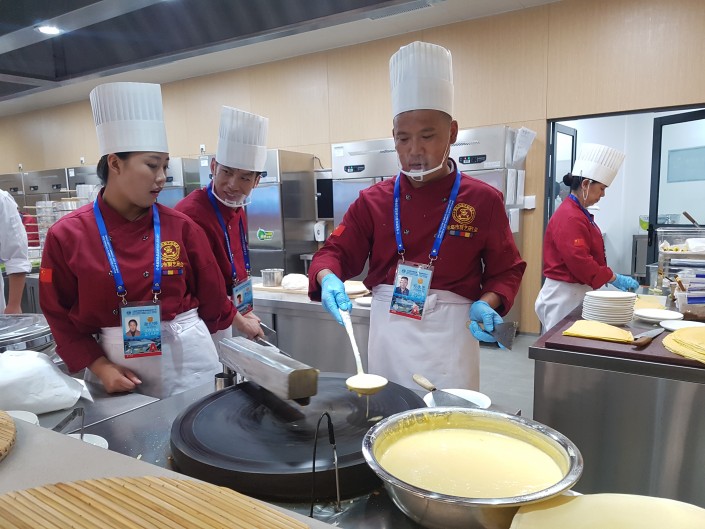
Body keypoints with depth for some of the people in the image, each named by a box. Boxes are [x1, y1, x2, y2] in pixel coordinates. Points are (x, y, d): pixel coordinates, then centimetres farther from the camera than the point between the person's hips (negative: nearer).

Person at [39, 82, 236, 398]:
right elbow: (60, 316, 1)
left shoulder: (181, 227, -6)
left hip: (187, 359, 1)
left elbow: (211, 298, 4)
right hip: (117, 367, 0)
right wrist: (98, 366, -7)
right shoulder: (67, 235, -6)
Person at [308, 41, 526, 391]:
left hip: (449, 337, -1)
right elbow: (336, 251, 2)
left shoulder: (484, 201, -4)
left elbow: (506, 270, 3)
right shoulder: (373, 201, 0)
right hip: (388, 334, 2)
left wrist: (487, 303, -15)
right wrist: (328, 279, -20)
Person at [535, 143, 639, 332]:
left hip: (577, 293, 10)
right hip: (564, 296, -10)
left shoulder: (580, 213, 12)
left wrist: (612, 278, 10)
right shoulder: (570, 217, -19)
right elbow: (580, 263, -26)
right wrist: (614, 278, -16)